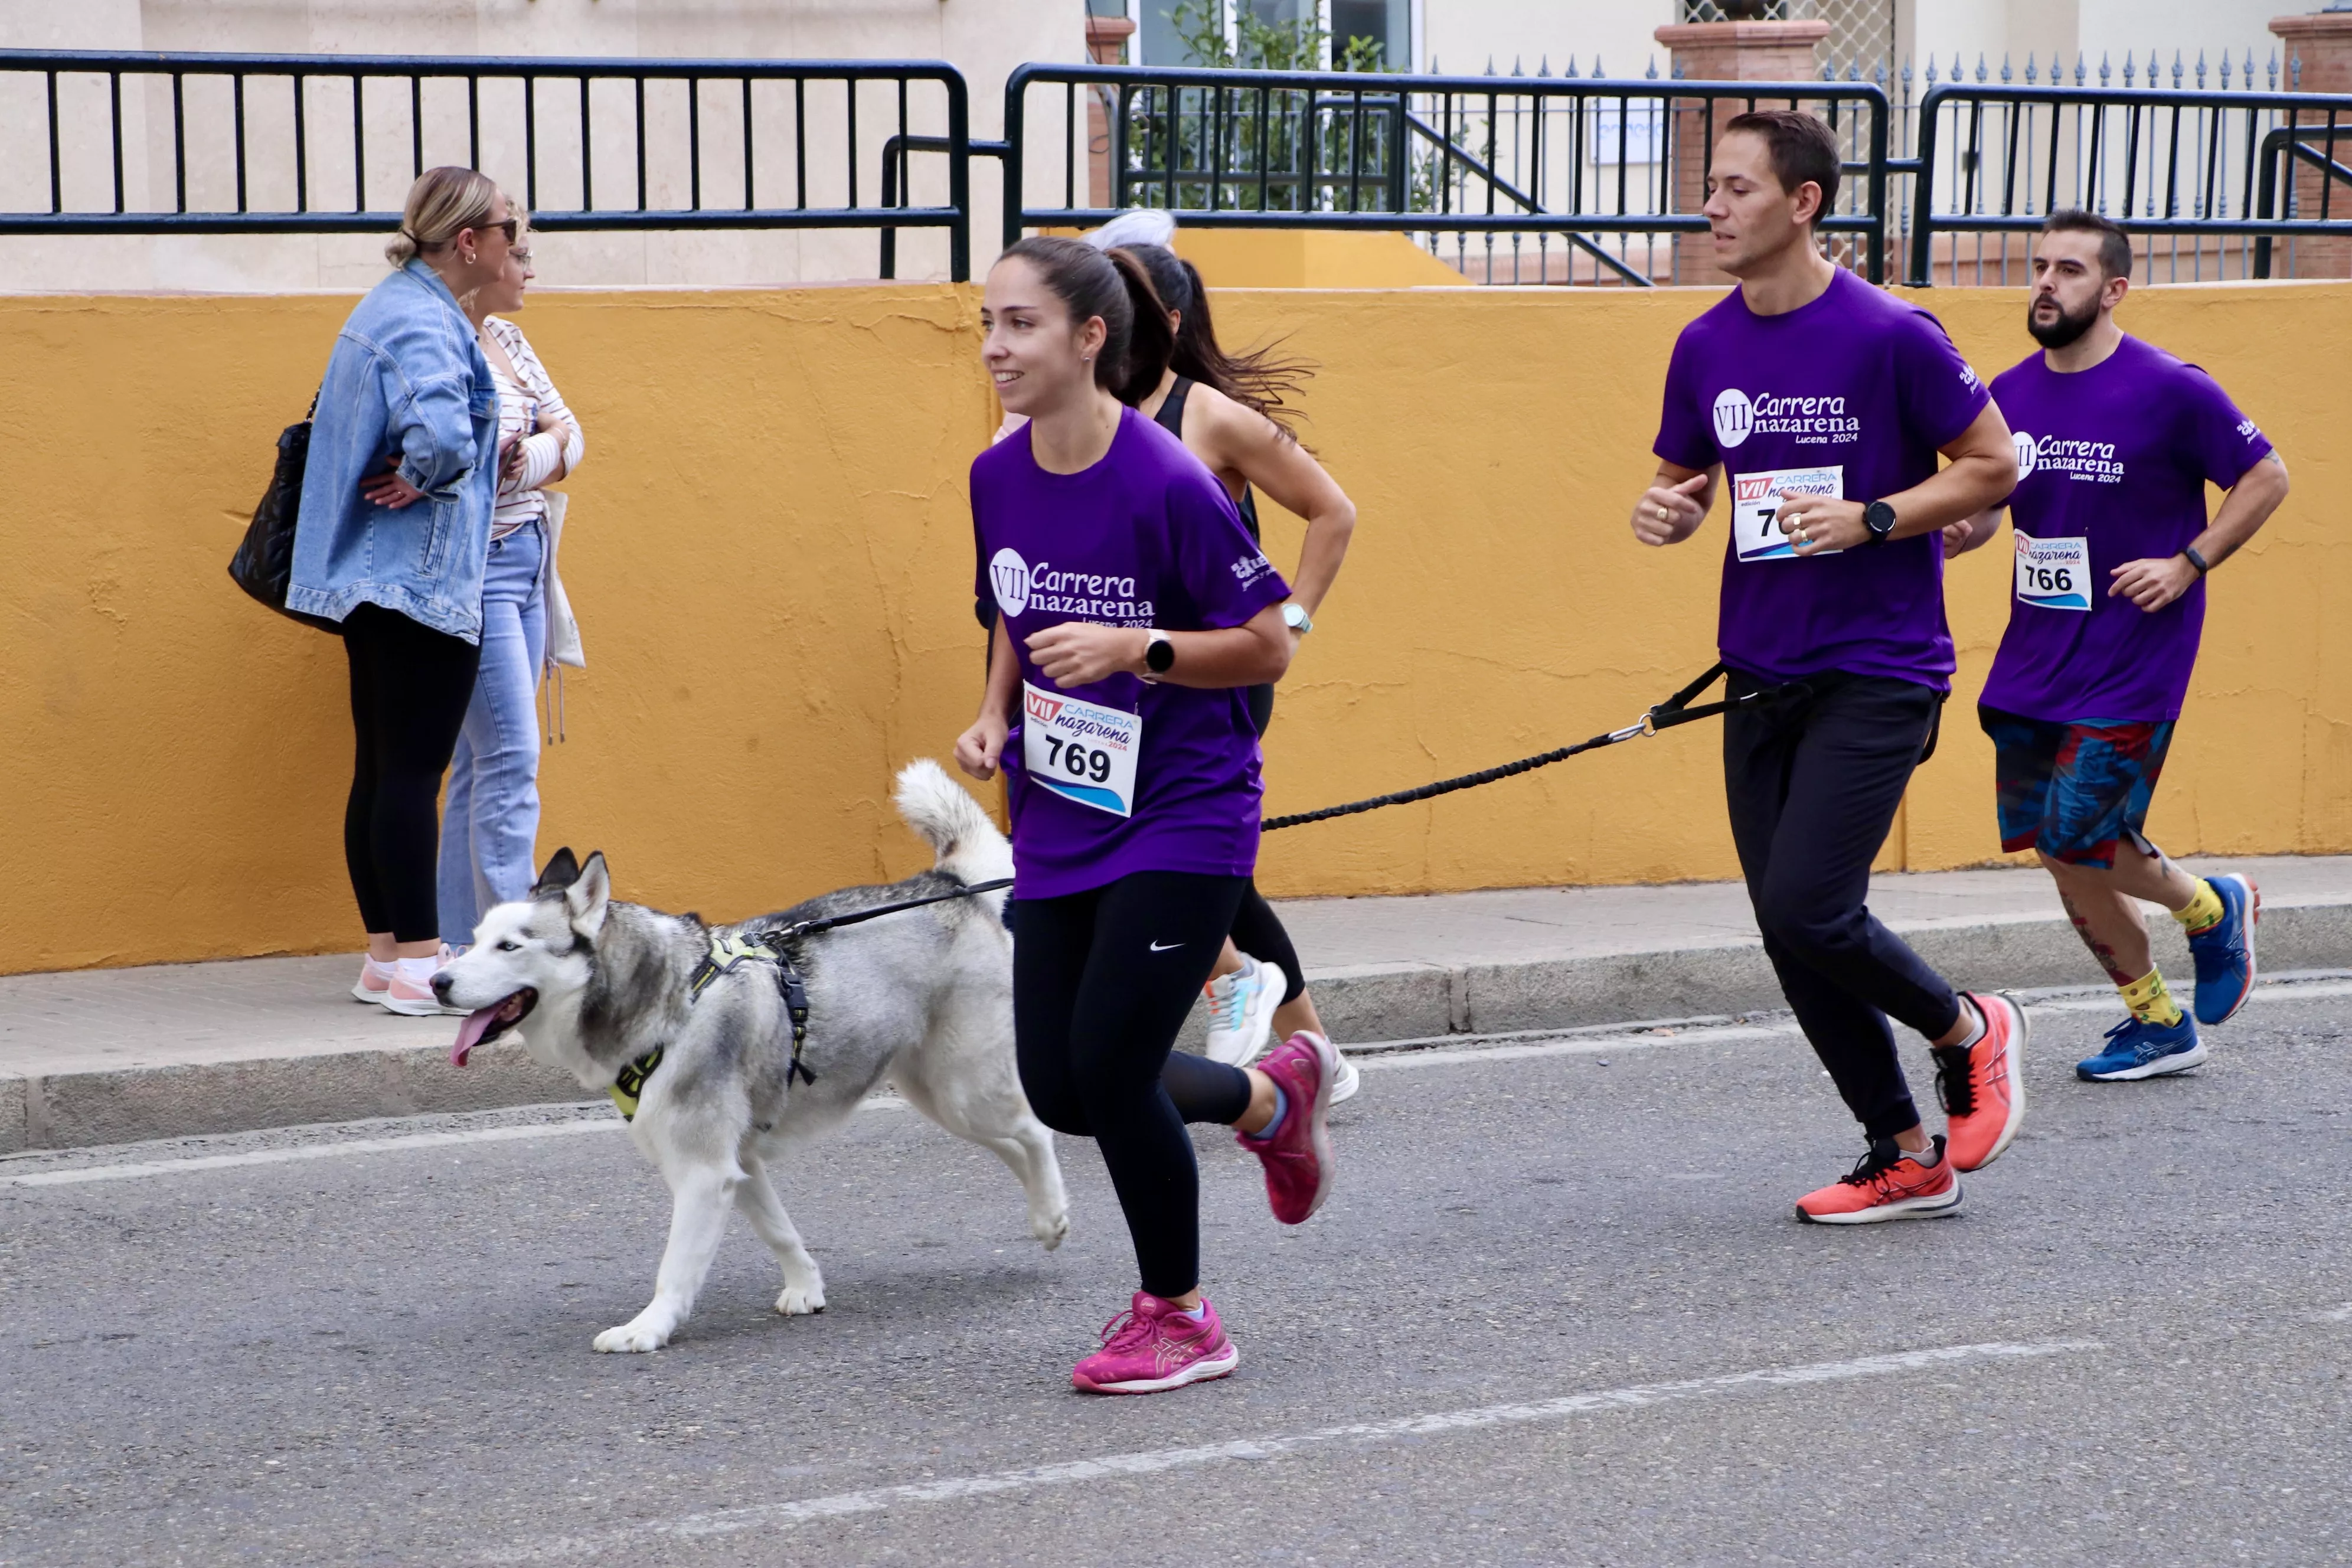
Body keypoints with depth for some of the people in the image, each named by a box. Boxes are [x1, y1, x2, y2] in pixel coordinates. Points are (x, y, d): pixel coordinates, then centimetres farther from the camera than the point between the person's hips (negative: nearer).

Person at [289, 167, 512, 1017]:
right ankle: (418, 967, -4)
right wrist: (428, 480, -13)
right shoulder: (425, 323, -17)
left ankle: (386, 955, 17)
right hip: (423, 574, -10)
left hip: (373, 580, 10)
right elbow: (440, 436, -34)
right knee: (413, 771, -7)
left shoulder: (390, 306, 16)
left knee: (382, 770, 12)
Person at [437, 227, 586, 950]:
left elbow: (568, 436, 5)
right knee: (510, 757, -12)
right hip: (474, 566, -9)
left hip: (526, 562, 9)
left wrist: (535, 453, -14)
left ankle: (463, 948, 12)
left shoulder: (507, 340, 13)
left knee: (482, 765, 9)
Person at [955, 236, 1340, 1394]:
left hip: (1180, 818, -7)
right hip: (1059, 821, 7)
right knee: (1058, 1086, 5)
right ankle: (1274, 1094, 33)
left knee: (1109, 1064, -10)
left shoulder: (1167, 484, -19)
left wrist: (1135, 649, -25)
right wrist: (996, 715, 1)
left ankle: (1179, 1318, 13)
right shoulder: (997, 478, 2)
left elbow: (1266, 646, -13)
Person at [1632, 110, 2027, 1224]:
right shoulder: (1706, 347, 6)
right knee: (1791, 935, 5)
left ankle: (1969, 1032, 13)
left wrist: (1869, 519, -17)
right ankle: (1905, 1159, 20)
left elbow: (1993, 468, -5)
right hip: (1762, 676, 6)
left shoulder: (1889, 336, -11)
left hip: (1876, 673, -6)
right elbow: (1687, 484, 19)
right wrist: (1664, 512, -4)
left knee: (1808, 910, -16)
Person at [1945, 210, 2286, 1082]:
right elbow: (1986, 501, 15)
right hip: (2033, 664, 6)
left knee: (2077, 843, -9)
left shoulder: (2170, 390, -11)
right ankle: (2159, 1026, 24)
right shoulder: (2011, 394, 4)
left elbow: (2267, 478, -3)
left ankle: (2210, 909, 22)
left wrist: (2187, 565, -12)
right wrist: (1954, 533, -7)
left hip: (2130, 670, -6)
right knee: (2059, 850, 6)